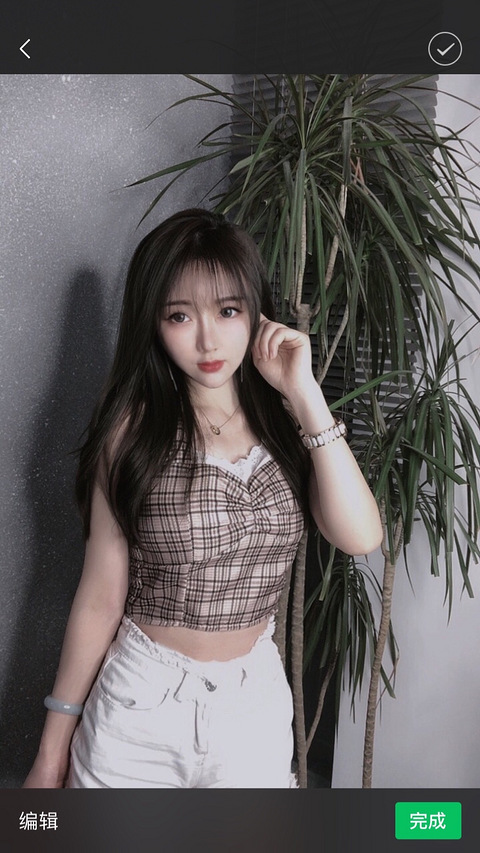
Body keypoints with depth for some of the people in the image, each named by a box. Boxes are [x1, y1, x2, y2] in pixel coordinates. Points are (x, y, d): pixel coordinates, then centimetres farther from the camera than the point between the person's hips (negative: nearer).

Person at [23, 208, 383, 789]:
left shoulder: (285, 423, -4)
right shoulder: (135, 429, -13)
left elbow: (361, 536, -17)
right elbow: (101, 595, -9)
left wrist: (306, 395, -20)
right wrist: (53, 750, -3)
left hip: (255, 701, 3)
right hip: (141, 700, -2)